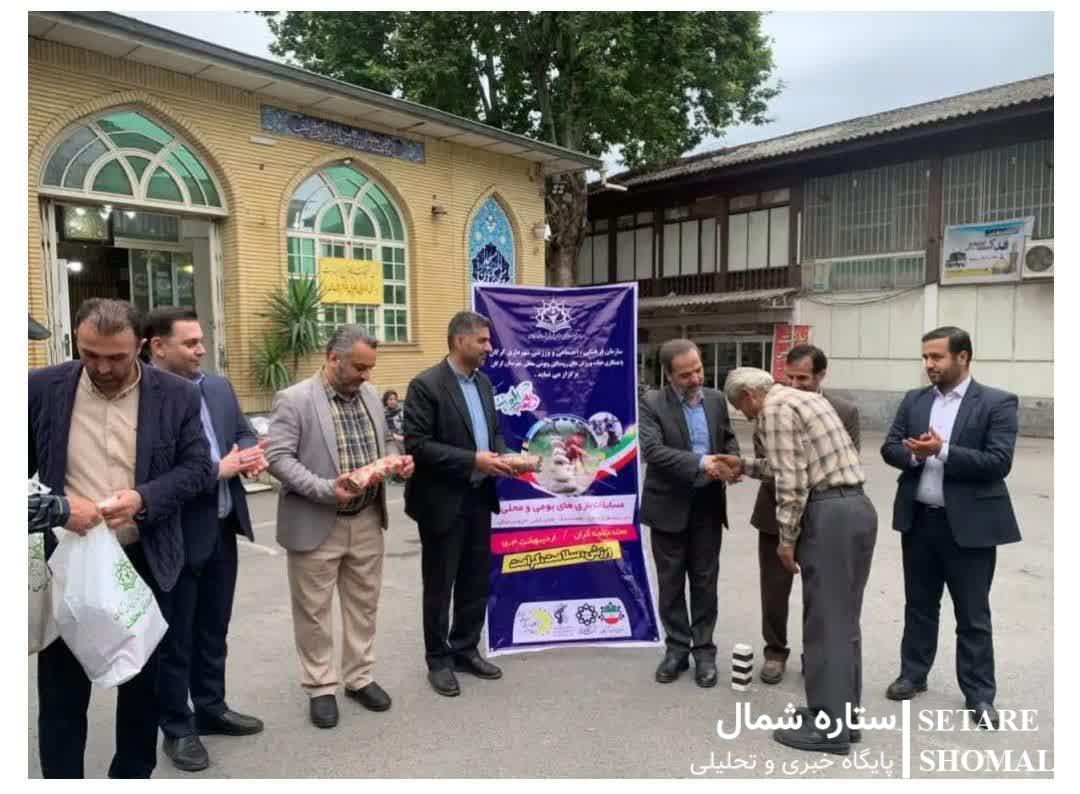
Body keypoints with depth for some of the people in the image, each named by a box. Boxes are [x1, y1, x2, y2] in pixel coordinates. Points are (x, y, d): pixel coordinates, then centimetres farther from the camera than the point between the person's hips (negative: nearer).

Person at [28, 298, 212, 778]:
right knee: (61, 688, 11)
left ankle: (134, 774, 36)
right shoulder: (42, 389, -4)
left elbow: (197, 466, -4)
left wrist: (143, 498, -20)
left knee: (142, 680, 16)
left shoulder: (176, 395, -6)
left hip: (142, 560, 0)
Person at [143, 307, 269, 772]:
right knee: (175, 637, 11)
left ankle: (211, 709, 38)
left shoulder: (219, 387, 6)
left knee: (213, 628, 20)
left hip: (222, 528, 7)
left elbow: (243, 432, 12)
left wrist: (251, 456, -11)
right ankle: (177, 729, 27)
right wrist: (218, 469, -23)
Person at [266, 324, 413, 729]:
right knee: (313, 610, 8)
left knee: (364, 604, 15)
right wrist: (325, 489, -25)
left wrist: (398, 461, -5)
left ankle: (360, 678, 30)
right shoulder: (294, 399, -12)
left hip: (368, 520, 6)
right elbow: (278, 458, -16)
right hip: (316, 524, -5)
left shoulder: (370, 394, 7)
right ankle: (320, 687, 24)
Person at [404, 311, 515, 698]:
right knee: (439, 585, 8)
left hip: (479, 497, 7)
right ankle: (439, 660, 24)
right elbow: (416, 445, -20)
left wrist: (501, 455, -4)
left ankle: (465, 650, 32)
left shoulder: (483, 382, 9)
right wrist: (472, 460, -22)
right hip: (444, 501, -7)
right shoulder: (425, 385, -15)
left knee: (476, 582, 16)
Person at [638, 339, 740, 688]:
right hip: (669, 506, -3)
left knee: (705, 580, 10)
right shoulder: (652, 403, -10)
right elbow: (652, 450, -22)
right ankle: (677, 649, 23)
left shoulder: (716, 399, 3)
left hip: (708, 505, 3)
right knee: (671, 582, 9)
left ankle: (704, 651, 23)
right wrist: (700, 463, -29)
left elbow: (729, 439, 12)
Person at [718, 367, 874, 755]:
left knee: (824, 622, -1)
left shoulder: (774, 408, -9)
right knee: (844, 620, 15)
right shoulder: (805, 398, 20)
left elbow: (791, 482, -15)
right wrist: (745, 465, 24)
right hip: (858, 508, 10)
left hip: (829, 515, -10)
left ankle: (828, 727, 8)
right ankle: (844, 716, 25)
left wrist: (786, 538, -7)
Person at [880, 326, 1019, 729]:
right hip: (919, 520, 4)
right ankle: (912, 674, 31)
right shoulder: (914, 399, 7)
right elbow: (890, 447, 2)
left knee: (973, 615, 7)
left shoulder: (997, 403, -7)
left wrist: (942, 451, -23)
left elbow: (999, 462, -16)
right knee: (919, 605, 17)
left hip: (970, 523, -4)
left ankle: (980, 695, 21)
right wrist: (914, 454, -19)